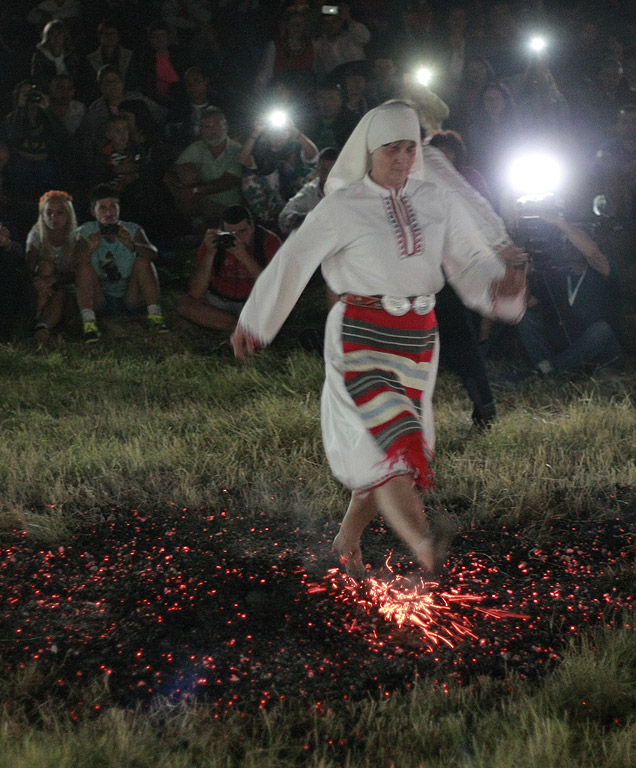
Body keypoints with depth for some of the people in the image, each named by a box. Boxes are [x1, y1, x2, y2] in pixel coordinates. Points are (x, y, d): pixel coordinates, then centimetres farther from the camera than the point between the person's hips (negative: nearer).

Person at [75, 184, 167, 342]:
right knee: (85, 266, -22)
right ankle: (88, 323, -34)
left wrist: (131, 245, -40)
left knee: (142, 261, -19)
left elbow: (152, 253, -20)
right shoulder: (86, 232, -2)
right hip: (100, 302, 0)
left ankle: (155, 315, -27)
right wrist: (89, 250, -37)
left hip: (131, 300, 0)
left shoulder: (132, 230, -2)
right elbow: (74, 263, -16)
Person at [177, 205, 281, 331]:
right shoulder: (214, 242, -14)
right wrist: (210, 254, -31)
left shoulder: (269, 241, -18)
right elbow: (195, 293, -19)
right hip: (219, 300, 3)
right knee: (184, 305, -23)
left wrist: (244, 257, -38)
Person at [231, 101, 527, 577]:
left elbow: (471, 261, 1)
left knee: (381, 455, 10)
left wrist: (501, 286, -22)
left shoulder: (440, 202, 6)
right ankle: (429, 558, -26)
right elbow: (292, 263, 0)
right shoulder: (343, 207, -4)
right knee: (389, 443, -18)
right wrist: (252, 324, 5)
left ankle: (348, 541, 29)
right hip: (360, 337, -4)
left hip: (418, 338, 5)